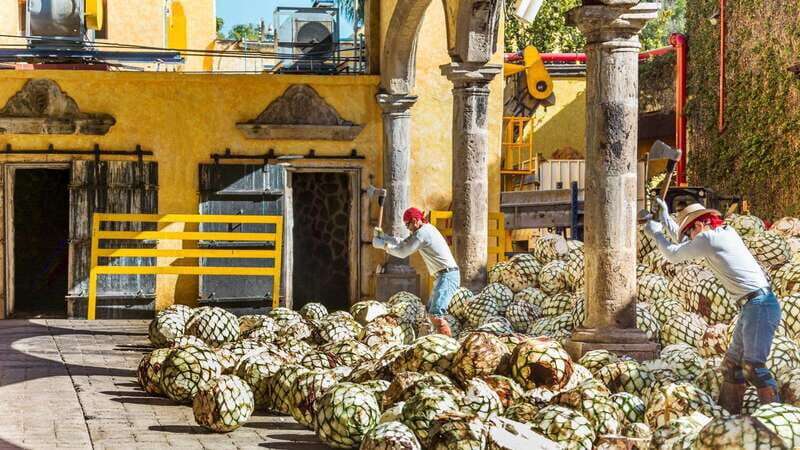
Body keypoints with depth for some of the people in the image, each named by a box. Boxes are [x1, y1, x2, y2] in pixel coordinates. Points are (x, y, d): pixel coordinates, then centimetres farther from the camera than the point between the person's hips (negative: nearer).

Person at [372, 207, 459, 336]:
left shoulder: (422, 233, -15)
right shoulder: (426, 230, 17)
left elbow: (402, 252, -11)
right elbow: (404, 243, 22)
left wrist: (382, 245, 0)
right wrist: (384, 237, 14)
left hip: (447, 276, -11)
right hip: (444, 276, 11)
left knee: (435, 314, -19)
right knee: (430, 312, 17)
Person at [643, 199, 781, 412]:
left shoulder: (707, 238, -8)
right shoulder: (726, 232, 19)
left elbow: (673, 255, 5)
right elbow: (685, 244, 36)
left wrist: (656, 234, 20)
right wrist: (665, 219, 39)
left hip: (759, 304, -10)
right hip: (752, 307, 10)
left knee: (753, 366, -18)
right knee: (732, 364, 11)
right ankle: (728, 414, 13)